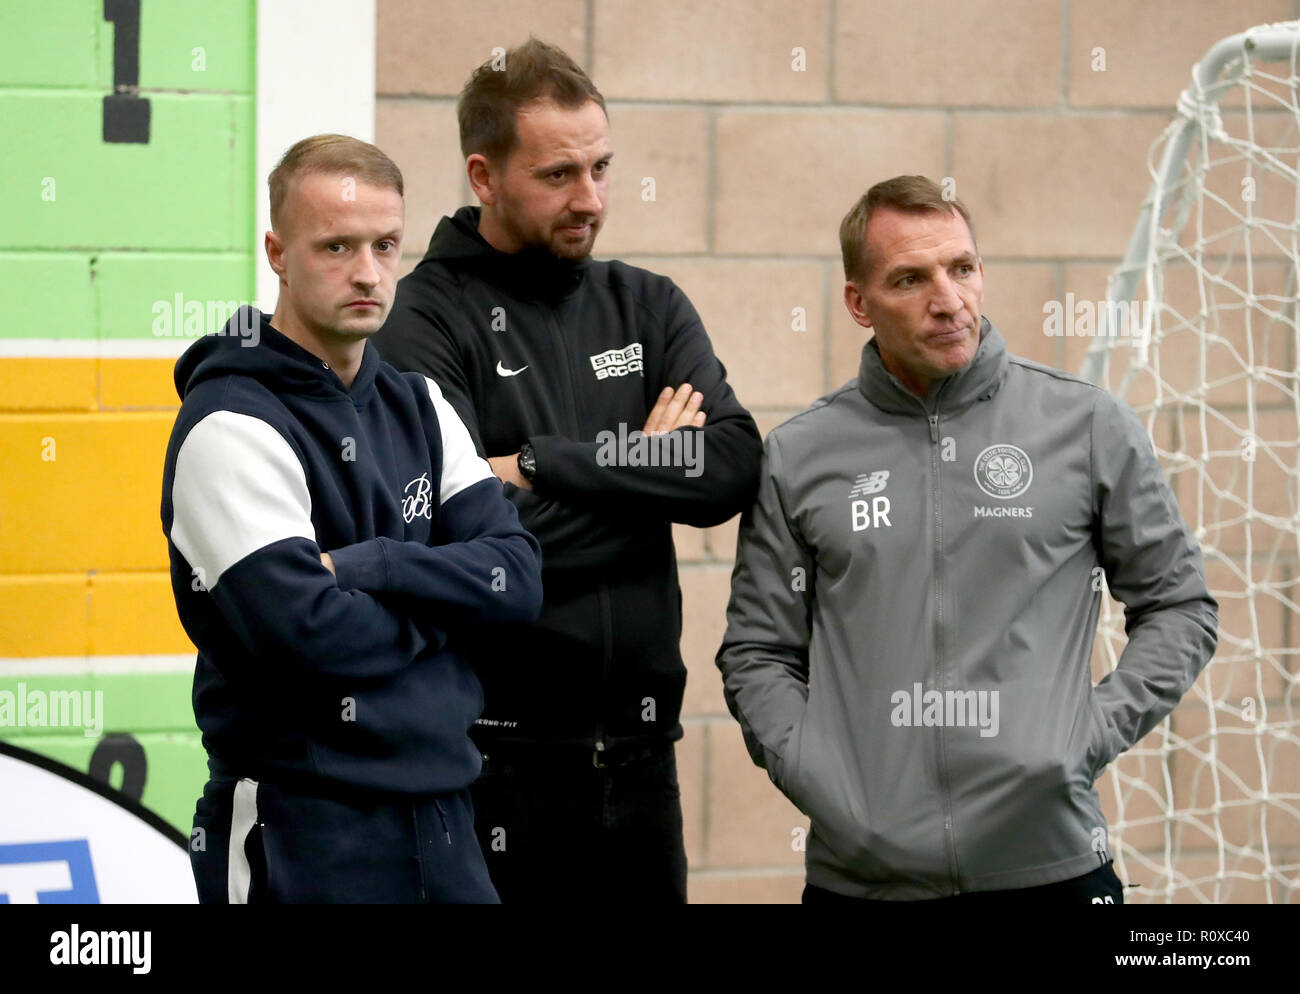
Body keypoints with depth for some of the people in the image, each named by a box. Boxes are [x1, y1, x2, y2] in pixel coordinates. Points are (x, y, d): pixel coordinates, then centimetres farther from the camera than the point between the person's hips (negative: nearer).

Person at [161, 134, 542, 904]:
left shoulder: (415, 403, 11)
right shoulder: (232, 427, -11)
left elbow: (517, 576, 0)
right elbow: (310, 635, -21)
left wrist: (365, 567, -14)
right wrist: (436, 606, -4)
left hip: (442, 814, 6)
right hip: (303, 832, -6)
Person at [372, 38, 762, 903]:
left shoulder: (647, 307, 10)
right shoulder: (426, 322, -7)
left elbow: (734, 468, -7)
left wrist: (546, 465, -15)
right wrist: (644, 472, -10)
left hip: (636, 746, 5)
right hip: (498, 757, -5)